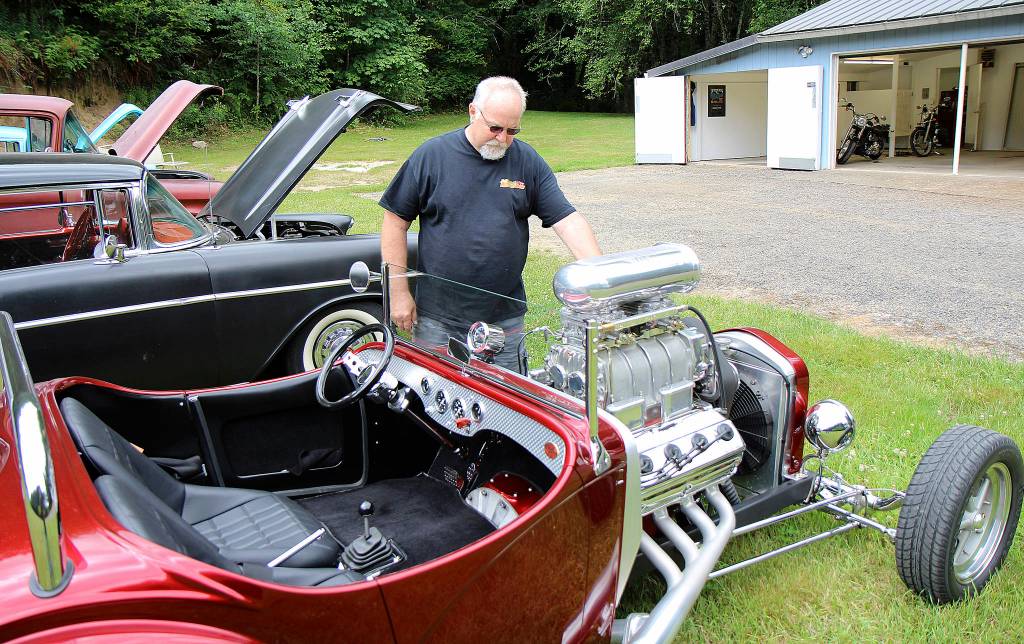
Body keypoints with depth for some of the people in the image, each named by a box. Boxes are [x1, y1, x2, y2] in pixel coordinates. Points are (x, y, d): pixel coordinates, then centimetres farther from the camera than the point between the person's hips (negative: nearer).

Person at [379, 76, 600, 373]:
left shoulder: (529, 162, 2)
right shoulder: (431, 155, -3)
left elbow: (568, 220, -3)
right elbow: (395, 221, 0)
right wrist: (399, 292, -4)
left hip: (505, 317, 2)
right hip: (436, 319, -1)